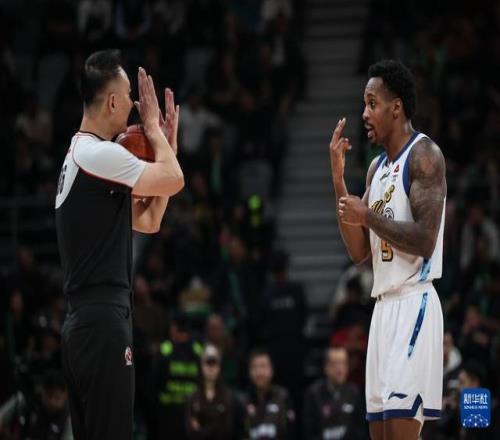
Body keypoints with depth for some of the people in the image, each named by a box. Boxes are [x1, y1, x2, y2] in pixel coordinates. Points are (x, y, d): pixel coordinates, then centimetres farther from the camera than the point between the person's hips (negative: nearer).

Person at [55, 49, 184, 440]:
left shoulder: (80, 154, 20)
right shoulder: (99, 153, -12)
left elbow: (148, 221, 23)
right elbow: (174, 181, -13)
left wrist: (166, 143, 19)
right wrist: (152, 124, 2)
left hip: (83, 322, 10)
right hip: (103, 321, -10)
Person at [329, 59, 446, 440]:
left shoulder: (424, 155, -9)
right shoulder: (377, 168, 17)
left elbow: (424, 241, -19)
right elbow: (359, 252, 14)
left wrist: (368, 216, -12)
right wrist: (338, 178, 9)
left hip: (413, 304, -9)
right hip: (384, 305, 9)